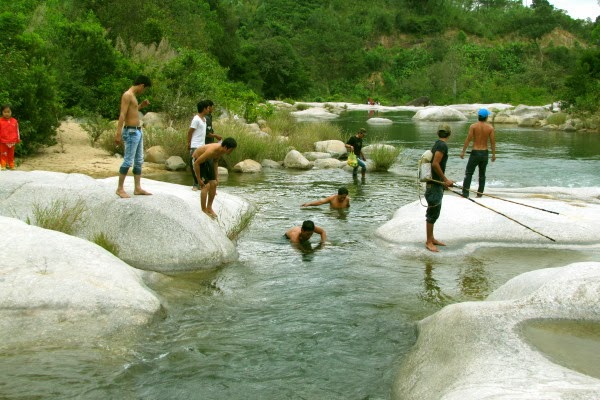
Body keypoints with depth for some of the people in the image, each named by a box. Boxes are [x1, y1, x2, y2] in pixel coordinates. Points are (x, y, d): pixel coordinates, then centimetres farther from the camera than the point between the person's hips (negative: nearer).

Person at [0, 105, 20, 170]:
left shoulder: (14, 121, 2)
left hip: (12, 142, 3)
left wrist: (18, 140, 9)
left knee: (11, 155, 14)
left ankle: (11, 166, 23)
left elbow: (17, 131, 8)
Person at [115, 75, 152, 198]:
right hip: (131, 132, -10)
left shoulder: (133, 96, 15)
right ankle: (120, 188, 0)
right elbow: (122, 115, -20)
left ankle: (137, 188, 15)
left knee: (139, 161, 11)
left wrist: (141, 106, 17)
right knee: (128, 161, -7)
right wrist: (118, 134, -25)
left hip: (138, 131, 10)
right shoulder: (127, 95, -13)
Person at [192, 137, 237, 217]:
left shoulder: (222, 150, -12)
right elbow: (196, 163, -31)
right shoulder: (211, 151, -38)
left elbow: (215, 161, 9)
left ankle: (209, 208, 17)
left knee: (213, 184, 3)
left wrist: (216, 177, 7)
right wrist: (199, 179, -23)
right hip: (197, 160, -8)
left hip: (207, 160, 8)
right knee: (206, 185, -15)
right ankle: (204, 211, -6)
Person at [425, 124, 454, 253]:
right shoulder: (443, 145, -16)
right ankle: (429, 242, 1)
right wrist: (445, 180, -19)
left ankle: (431, 238, 26)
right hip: (434, 184, -10)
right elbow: (435, 164, -25)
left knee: (434, 213, 17)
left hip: (436, 183, 10)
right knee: (432, 213, -4)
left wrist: (444, 181, 28)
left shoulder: (437, 144, 13)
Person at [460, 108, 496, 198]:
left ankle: (465, 193, -6)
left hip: (475, 152, -2)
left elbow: (468, 139, -10)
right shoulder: (490, 128, -2)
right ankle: (480, 193, 17)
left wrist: (463, 151, -4)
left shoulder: (473, 126, -8)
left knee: (468, 173, 2)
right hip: (484, 153, 2)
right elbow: (492, 142, -1)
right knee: (482, 175, 14)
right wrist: (493, 154, 9)